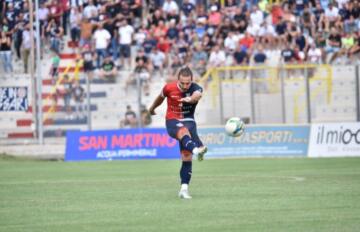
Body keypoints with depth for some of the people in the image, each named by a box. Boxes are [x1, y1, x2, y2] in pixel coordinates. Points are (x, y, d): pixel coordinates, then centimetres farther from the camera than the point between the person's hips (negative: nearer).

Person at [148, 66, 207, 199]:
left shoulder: (195, 88, -13)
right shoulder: (169, 88, -9)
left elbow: (198, 94, -38)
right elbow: (161, 98, 13)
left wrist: (191, 98, -62)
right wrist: (152, 108, 32)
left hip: (188, 121, 2)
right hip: (172, 121, -2)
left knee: (187, 157, -7)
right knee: (183, 131, -38)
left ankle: (184, 189, 0)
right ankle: (196, 150, -69)